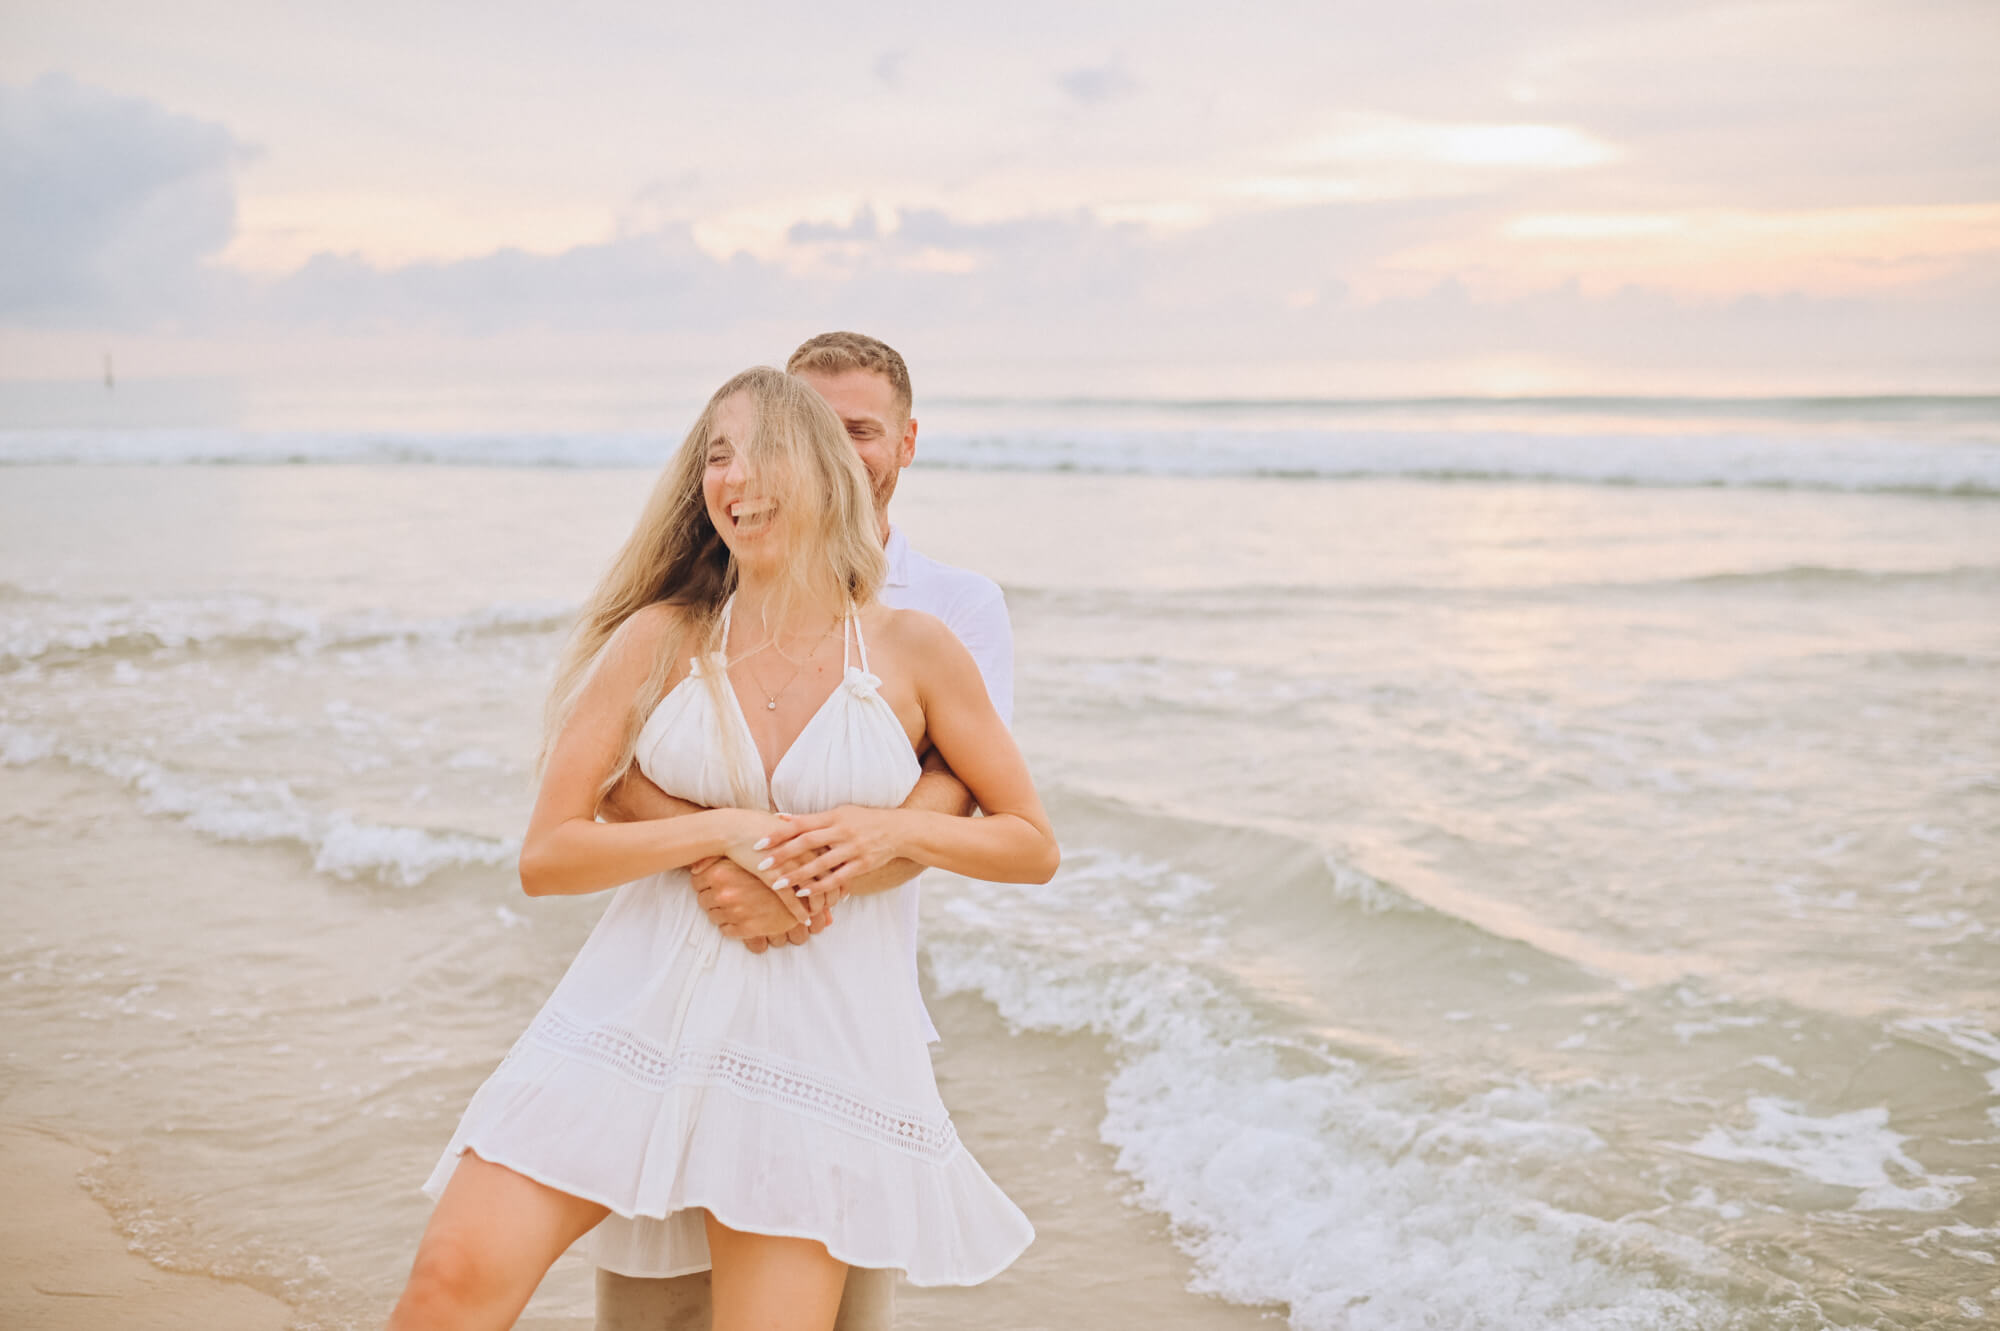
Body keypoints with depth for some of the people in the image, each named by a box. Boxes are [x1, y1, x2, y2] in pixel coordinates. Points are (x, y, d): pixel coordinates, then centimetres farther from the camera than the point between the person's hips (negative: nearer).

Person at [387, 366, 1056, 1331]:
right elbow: (545, 856, 0)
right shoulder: (659, 639, 3)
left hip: (821, 1036, 0)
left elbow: (1033, 847, 9)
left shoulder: (914, 653, 2)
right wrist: (721, 830, -13)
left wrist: (898, 829, -9)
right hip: (641, 1006, 0)